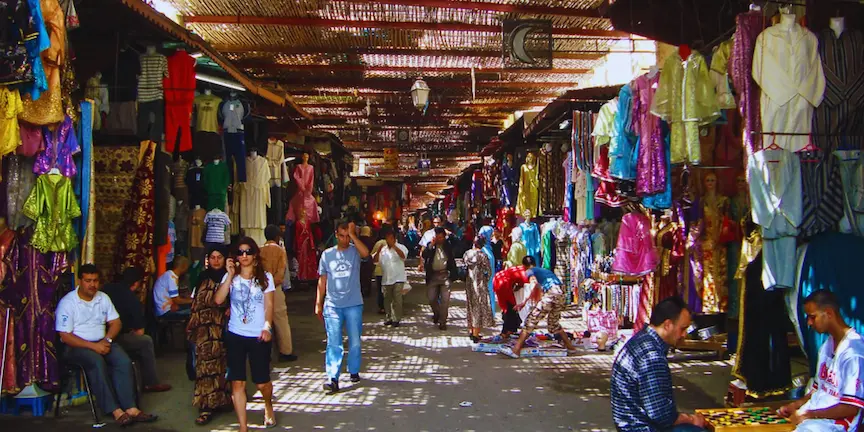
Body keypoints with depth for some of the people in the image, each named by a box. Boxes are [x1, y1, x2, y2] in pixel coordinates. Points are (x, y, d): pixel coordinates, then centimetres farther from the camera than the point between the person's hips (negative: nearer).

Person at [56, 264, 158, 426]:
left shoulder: (103, 297, 10)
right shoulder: (67, 302, -7)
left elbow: (116, 322, 12)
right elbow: (65, 336, -12)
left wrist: (106, 340, -9)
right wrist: (93, 346, -20)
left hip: (101, 343, 5)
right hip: (76, 346, -5)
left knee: (124, 361, -23)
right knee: (97, 362, -35)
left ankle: (130, 408, -29)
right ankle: (116, 411, -36)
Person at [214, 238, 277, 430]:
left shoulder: (265, 277, 3)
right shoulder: (230, 277, 4)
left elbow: (269, 305, -1)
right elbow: (219, 300, -11)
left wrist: (267, 327, -15)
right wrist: (230, 275, -14)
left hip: (259, 336, -1)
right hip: (235, 336, 1)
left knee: (262, 382, 4)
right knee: (237, 382, -1)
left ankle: (268, 407, 37)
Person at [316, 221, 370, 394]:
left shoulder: (355, 251, 0)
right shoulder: (327, 254, 6)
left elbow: (365, 253, -25)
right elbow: (322, 280, 11)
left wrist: (353, 234, -21)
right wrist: (318, 303, 9)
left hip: (354, 304, 0)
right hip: (332, 305, 1)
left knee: (355, 341, 10)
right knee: (334, 343, -4)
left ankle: (354, 371, 27)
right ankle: (332, 378, -6)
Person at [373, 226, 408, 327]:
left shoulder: (400, 247, 0)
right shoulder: (383, 249, 12)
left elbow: (403, 255, -22)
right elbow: (375, 260, 1)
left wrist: (393, 246, -30)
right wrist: (378, 251, -16)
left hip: (398, 278, -4)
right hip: (386, 278, 5)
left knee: (397, 299, -9)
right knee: (387, 299, 10)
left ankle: (396, 319, -3)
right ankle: (389, 318, 20)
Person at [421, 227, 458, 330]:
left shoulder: (448, 246, 2)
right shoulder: (431, 246, 2)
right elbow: (424, 256, -14)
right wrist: (431, 245, -20)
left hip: (445, 275, -1)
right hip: (433, 275, 1)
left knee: (445, 299, -3)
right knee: (431, 298, 5)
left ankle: (442, 322, 6)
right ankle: (436, 313, 34)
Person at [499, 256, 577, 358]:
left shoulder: (529, 271, 14)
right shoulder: (546, 270, 35)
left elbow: (534, 282, -8)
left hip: (551, 294, -7)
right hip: (562, 295, 7)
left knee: (531, 320, -5)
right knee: (553, 323, 28)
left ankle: (516, 350, -12)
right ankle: (570, 346, 35)